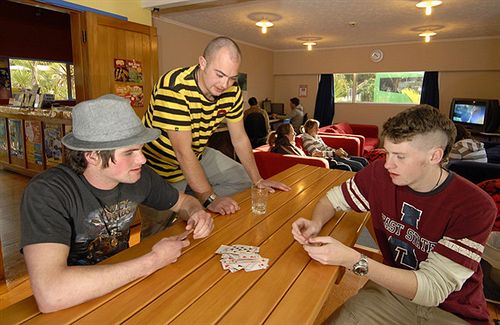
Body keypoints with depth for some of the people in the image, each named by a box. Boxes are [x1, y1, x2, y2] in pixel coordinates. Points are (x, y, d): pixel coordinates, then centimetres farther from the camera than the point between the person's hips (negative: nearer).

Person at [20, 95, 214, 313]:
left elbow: (184, 201, 6)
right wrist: (153, 261, -30)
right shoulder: (46, 193, -24)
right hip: (76, 303, -3)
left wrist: (197, 213, -16)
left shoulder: (139, 176, -12)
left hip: (124, 281, 4)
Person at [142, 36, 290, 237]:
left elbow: (240, 139, -1)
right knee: (163, 232, -9)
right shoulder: (174, 88, -32)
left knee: (243, 179, 8)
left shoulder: (232, 92, -11)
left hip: (199, 155, 7)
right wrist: (210, 198, -35)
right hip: (162, 163, -6)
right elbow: (183, 152, -34)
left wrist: (258, 180, -3)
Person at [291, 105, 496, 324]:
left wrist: (354, 261, -34)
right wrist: (316, 223, -20)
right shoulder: (381, 173, -13)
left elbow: (433, 290, -25)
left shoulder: (475, 207, -22)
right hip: (392, 288, 1)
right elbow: (332, 199, 2)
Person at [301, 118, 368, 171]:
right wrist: (335, 152, -17)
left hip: (333, 156, 9)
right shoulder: (307, 140, -12)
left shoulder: (317, 137, 16)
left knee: (363, 160, 3)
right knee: (358, 166, -17)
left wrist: (338, 151, 1)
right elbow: (317, 153, -19)